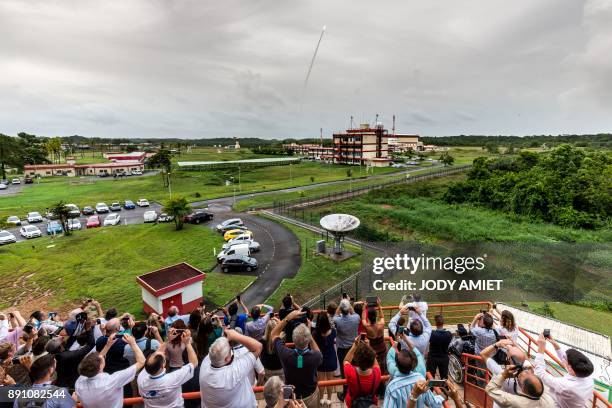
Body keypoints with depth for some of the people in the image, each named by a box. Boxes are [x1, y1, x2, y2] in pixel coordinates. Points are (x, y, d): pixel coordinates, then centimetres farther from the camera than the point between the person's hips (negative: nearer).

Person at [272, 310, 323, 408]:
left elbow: (274, 334, -15)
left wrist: (288, 317, -21)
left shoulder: (285, 354, -34)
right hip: (310, 396, 0)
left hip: (290, 397, 0)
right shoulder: (315, 356, -35)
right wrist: (309, 333, -14)